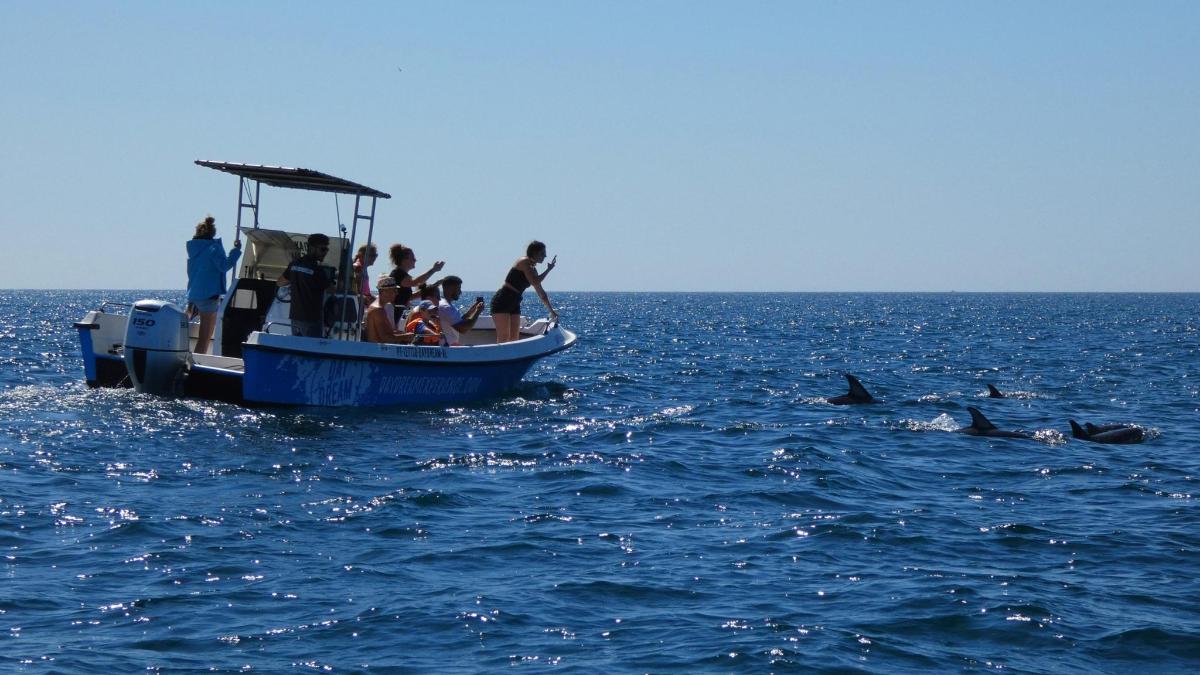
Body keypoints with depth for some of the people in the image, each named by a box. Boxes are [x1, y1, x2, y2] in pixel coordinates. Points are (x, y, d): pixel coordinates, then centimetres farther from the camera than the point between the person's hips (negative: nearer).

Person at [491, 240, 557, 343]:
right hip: (502, 302, -9)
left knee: (514, 338, 5)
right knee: (503, 338, -13)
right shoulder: (524, 262, -11)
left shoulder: (532, 269, 15)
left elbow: (541, 293, 20)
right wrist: (549, 269, -11)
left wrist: (552, 311, 19)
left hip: (514, 304, 9)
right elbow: (535, 282, -22)